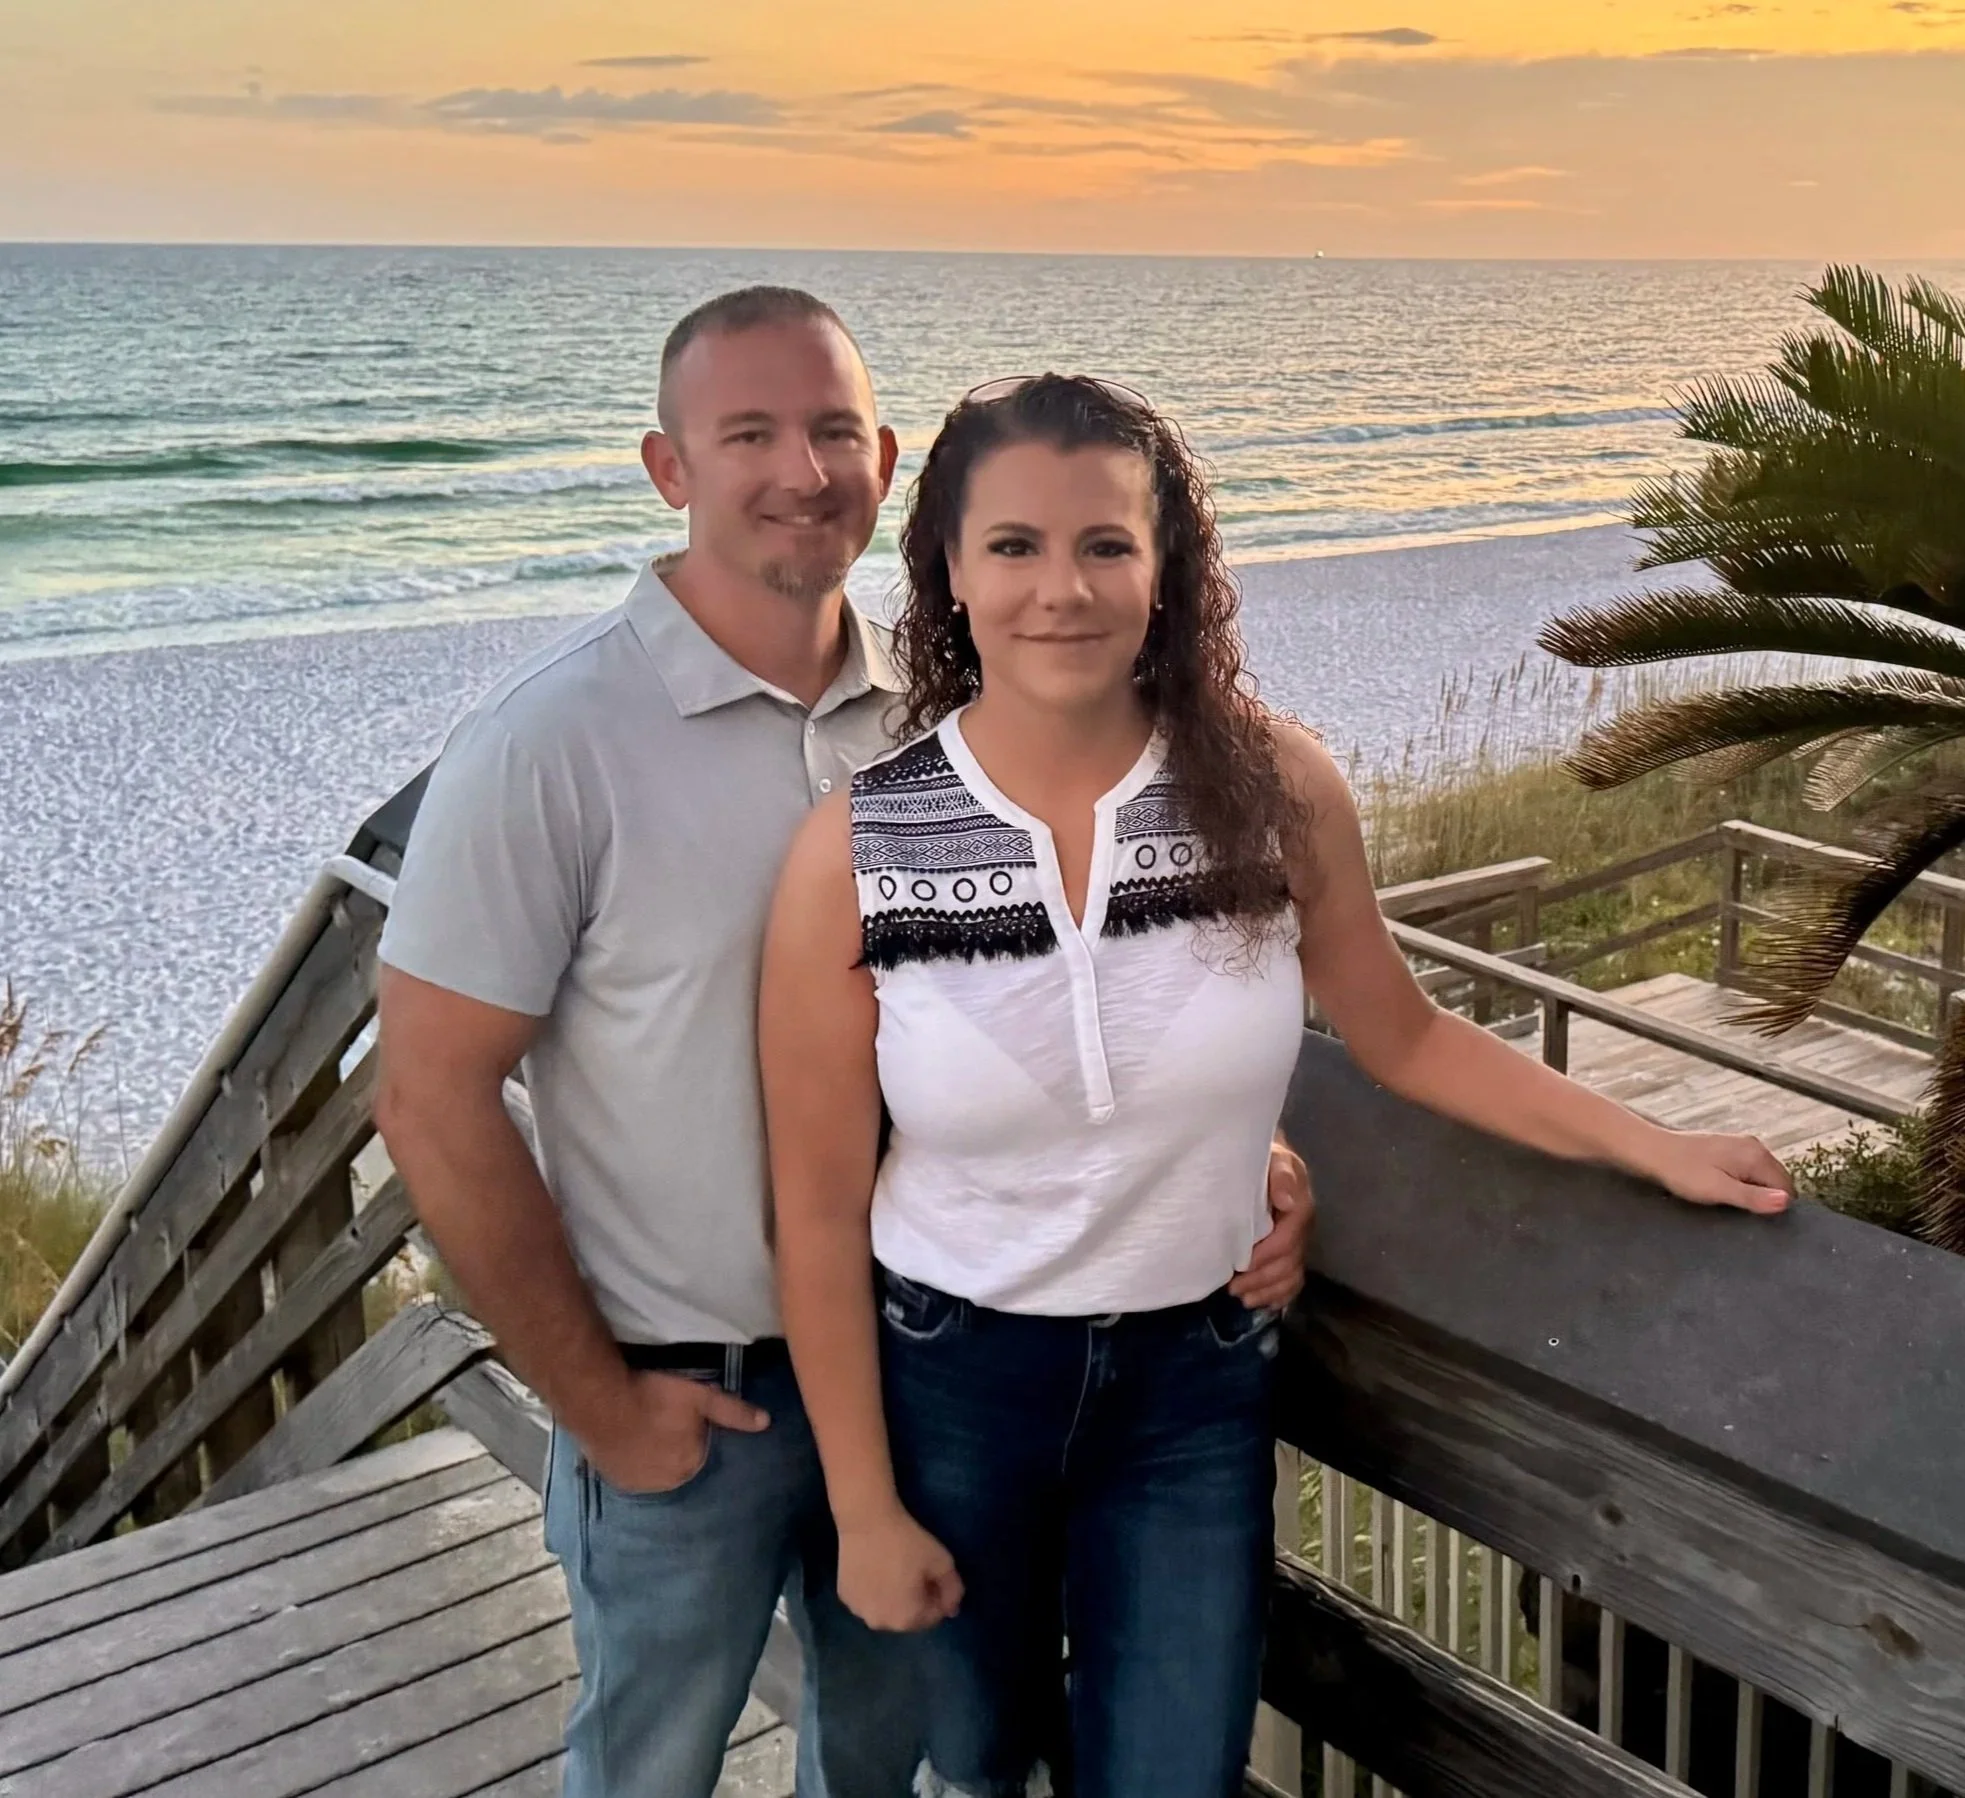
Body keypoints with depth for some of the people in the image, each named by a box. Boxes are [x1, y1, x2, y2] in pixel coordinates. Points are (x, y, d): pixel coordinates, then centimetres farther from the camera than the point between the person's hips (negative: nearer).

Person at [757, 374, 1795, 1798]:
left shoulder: (1275, 790, -13)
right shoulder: (854, 852, -17)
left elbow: (1402, 1037, 4)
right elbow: (819, 1211, -10)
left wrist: (1659, 1150, 1)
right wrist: (865, 1508, -6)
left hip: (1196, 1379, 1)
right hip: (947, 1375, 0)